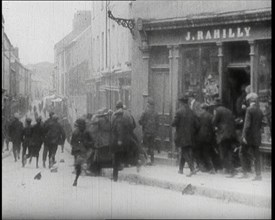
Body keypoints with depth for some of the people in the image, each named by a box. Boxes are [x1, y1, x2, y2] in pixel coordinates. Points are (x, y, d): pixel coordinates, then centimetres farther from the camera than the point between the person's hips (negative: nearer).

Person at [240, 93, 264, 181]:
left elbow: (247, 124, -18)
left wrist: (244, 135, -17)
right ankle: (258, 175, 4)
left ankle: (245, 173, 3)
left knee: (243, 154, 7)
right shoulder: (260, 111, 7)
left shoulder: (249, 109, -12)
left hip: (249, 136, -6)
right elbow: (260, 125, 13)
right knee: (256, 156, 7)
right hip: (257, 136, 6)